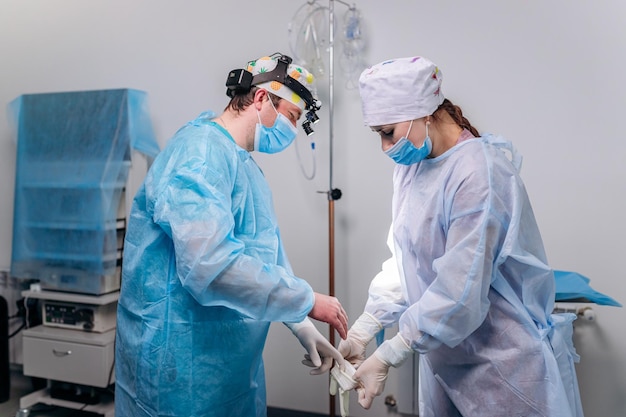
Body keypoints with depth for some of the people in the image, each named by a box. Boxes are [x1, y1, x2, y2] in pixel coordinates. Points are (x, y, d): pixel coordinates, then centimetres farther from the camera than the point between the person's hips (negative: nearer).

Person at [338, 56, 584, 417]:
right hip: (444, 357, 7)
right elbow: (405, 260, 3)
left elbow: (460, 293, -26)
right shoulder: (413, 167, 1)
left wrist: (385, 359, -21)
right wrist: (361, 332, -2)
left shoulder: (479, 172, -23)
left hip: (503, 364, -7)